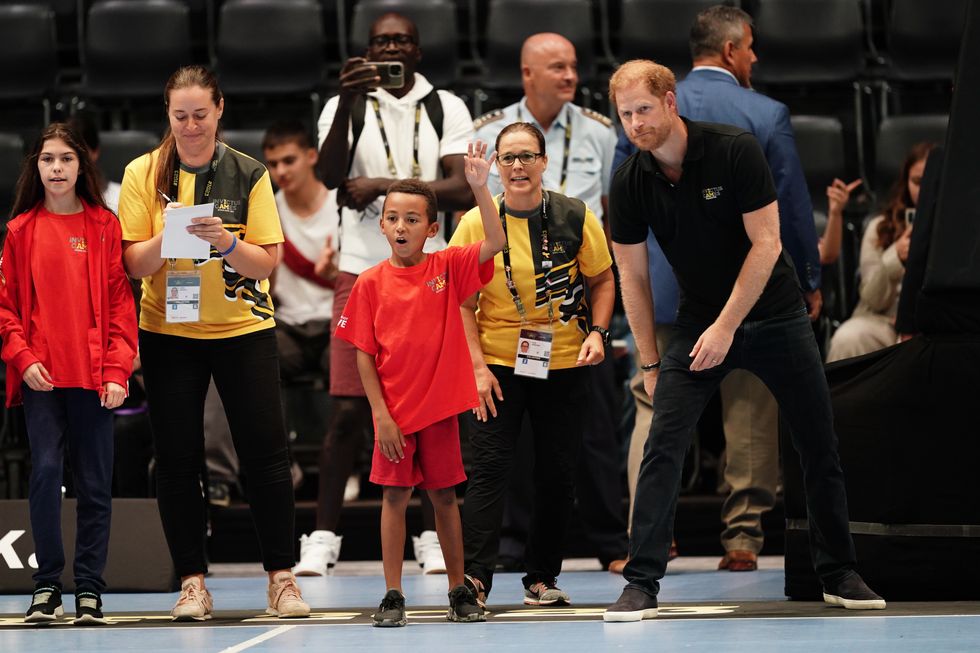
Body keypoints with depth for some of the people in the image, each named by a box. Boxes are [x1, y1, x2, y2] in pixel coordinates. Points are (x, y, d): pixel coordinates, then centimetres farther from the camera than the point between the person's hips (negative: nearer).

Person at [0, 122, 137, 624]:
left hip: (93, 376, 0)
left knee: (95, 483, 2)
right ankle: (47, 586, 4)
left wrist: (118, 369, -7)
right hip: (41, 375, 0)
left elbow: (120, 300, 2)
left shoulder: (105, 226, 5)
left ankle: (89, 589, 10)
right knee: (45, 474, -5)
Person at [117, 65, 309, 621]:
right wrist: (167, 236, -24)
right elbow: (134, 264, -5)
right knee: (178, 460, 1)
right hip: (168, 333, 0)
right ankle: (192, 582, 8)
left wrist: (225, 241, -24)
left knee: (266, 454, -3)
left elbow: (266, 263, -5)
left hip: (244, 330, 0)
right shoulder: (144, 174, -1)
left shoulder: (250, 174, -1)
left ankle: (282, 576, 5)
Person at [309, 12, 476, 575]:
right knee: (348, 407, -4)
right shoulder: (345, 106, 4)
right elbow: (330, 176, -13)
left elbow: (464, 190, -8)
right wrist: (348, 100, -24)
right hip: (361, 271, -1)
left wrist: (384, 184, -15)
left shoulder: (447, 109, 5)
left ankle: (433, 534, 10)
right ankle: (326, 533, 4)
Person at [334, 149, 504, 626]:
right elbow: (363, 354, -1)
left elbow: (495, 243, -16)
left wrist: (479, 188, -26)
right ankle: (393, 595, 7)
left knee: (444, 496, 9)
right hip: (394, 409, 0)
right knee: (395, 495, 2)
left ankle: (459, 591, 17)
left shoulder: (448, 268, -2)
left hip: (439, 406, 0)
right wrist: (380, 412, -8)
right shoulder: (371, 283, -3)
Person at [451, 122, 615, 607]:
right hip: (498, 363, -1)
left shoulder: (576, 217, -3)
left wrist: (596, 332, -9)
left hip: (563, 364, 1)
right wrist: (477, 366, -10)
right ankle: (474, 577, -13)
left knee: (557, 472, 5)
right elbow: (462, 301, -2)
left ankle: (541, 577, 14)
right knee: (489, 466, -9)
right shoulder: (476, 223, -5)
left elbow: (602, 280, 7)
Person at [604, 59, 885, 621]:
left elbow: (765, 244, -18)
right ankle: (642, 584, -13)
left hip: (775, 316, -1)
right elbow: (633, 275, 1)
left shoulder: (736, 150, -18)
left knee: (820, 447, 4)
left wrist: (726, 327, -20)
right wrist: (650, 363, 0)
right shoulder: (629, 185, -8)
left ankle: (839, 574, 20)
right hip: (699, 322, 1)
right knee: (663, 446, -15)